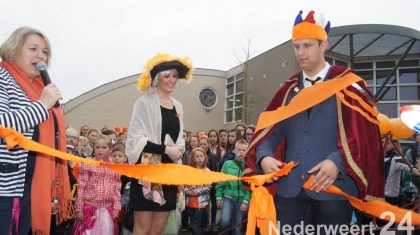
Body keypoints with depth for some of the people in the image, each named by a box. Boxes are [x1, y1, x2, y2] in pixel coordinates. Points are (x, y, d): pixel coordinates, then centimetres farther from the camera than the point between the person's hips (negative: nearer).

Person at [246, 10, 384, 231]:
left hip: (333, 187, -3)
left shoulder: (348, 85, 0)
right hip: (290, 188, 4)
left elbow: (364, 133, -8)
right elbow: (271, 128, 6)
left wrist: (338, 162, -23)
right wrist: (264, 156, -14)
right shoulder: (289, 89, 13)